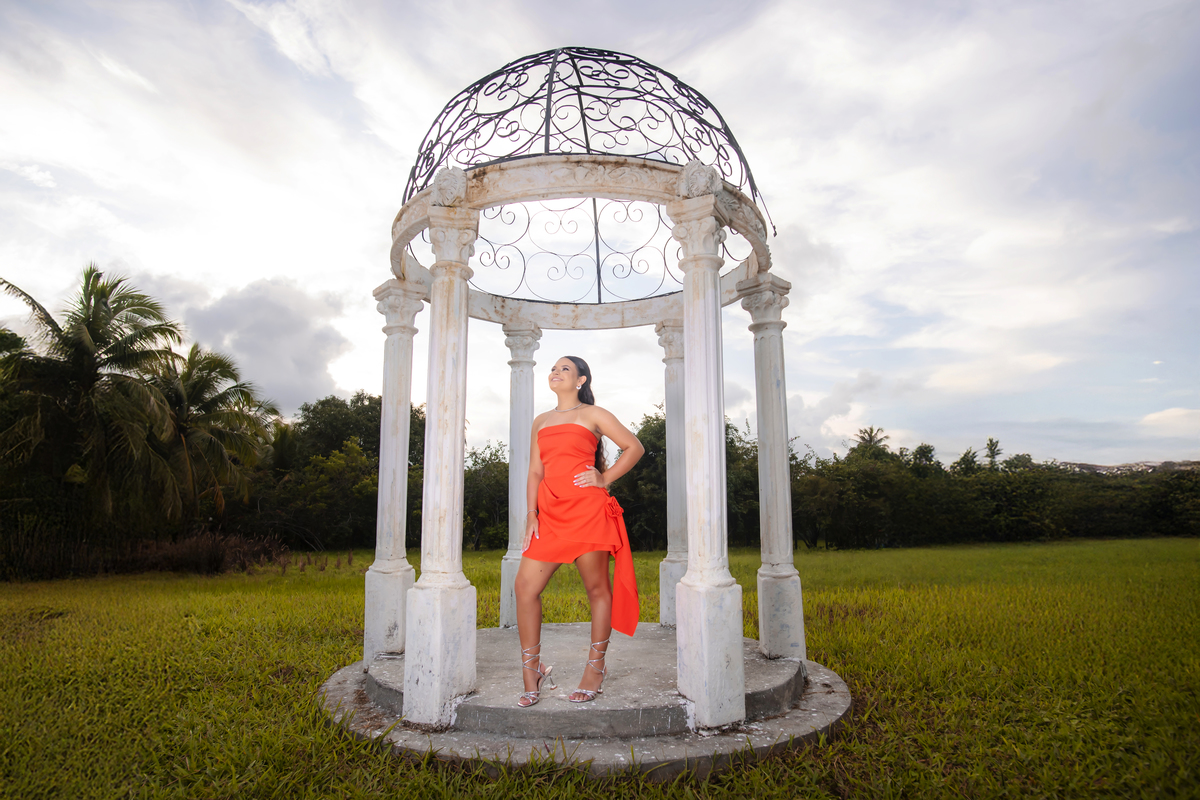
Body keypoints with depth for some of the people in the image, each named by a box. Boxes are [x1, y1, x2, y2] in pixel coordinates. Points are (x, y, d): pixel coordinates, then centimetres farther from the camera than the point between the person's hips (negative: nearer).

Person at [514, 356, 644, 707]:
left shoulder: (593, 414, 6)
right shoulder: (541, 421, 20)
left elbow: (634, 447, 7)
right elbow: (535, 472, 16)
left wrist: (605, 479, -1)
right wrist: (531, 515, 5)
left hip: (587, 508, -4)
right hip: (550, 512, 5)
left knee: (597, 588, 3)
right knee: (525, 586, -3)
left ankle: (596, 668, 18)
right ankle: (532, 671, 11)